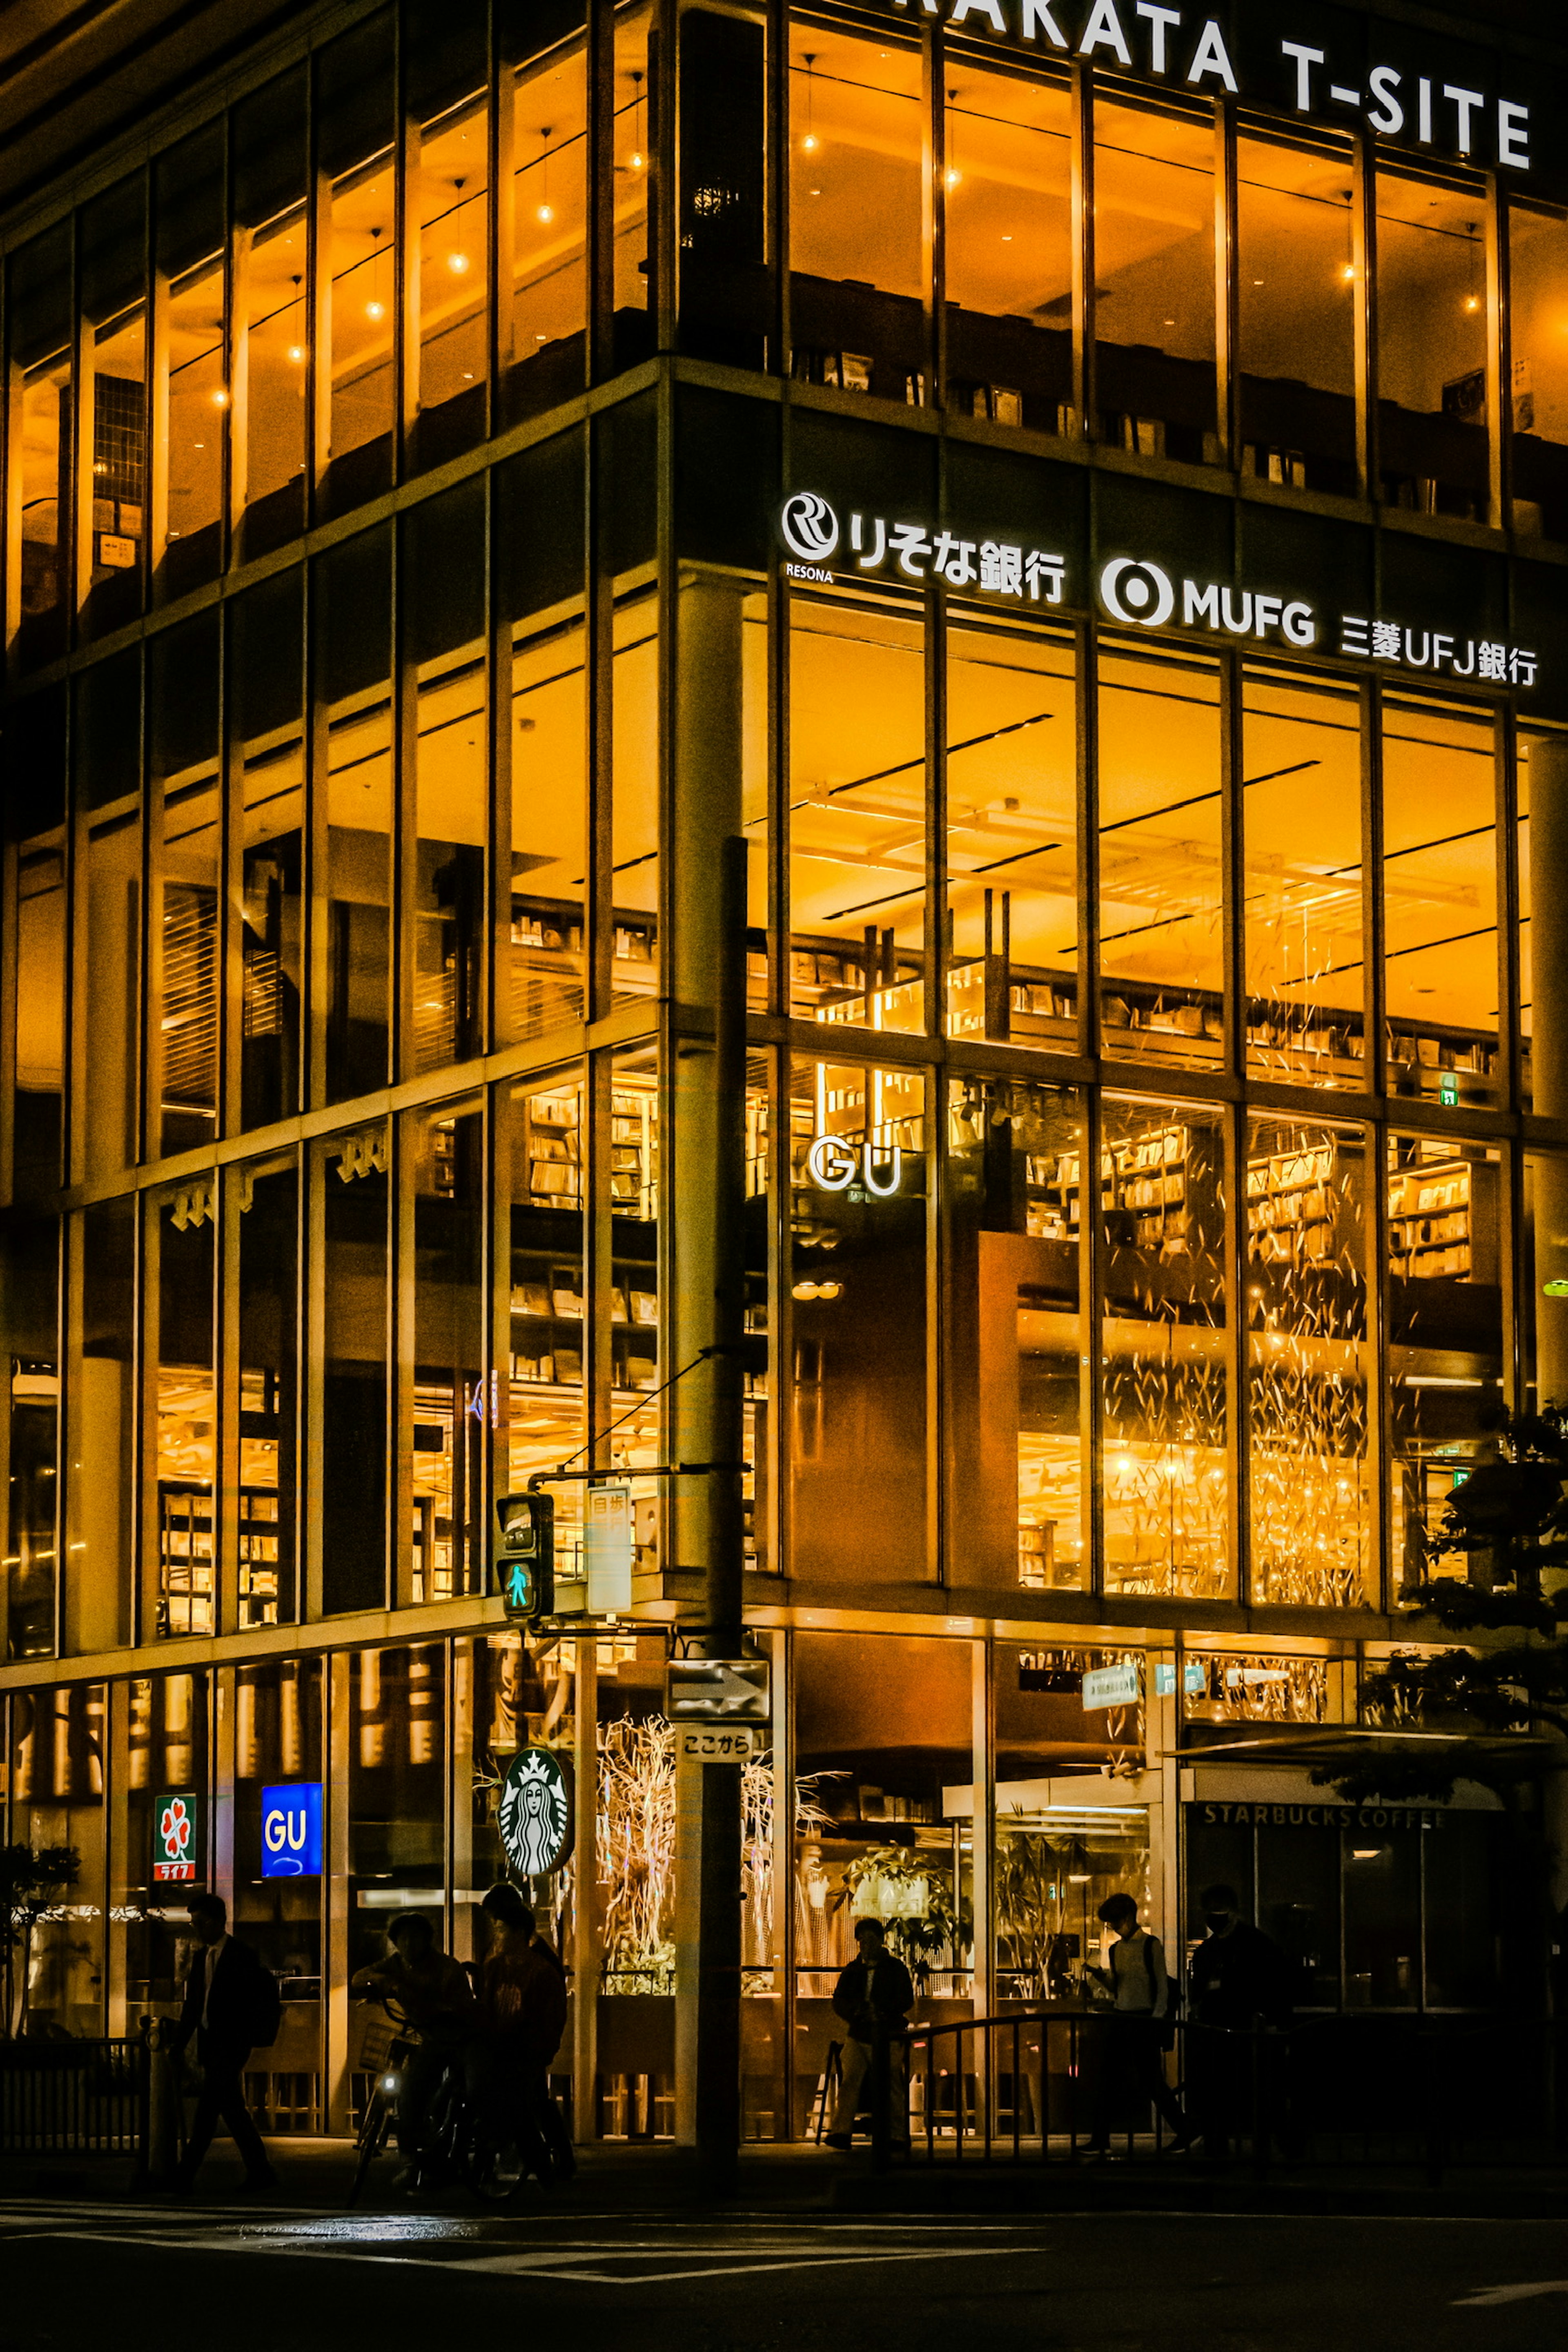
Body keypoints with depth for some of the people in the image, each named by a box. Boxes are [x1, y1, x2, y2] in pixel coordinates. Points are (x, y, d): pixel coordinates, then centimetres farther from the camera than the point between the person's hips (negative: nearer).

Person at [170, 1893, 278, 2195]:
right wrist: (179, 2043, 7)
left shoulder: (242, 1956, -6)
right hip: (209, 2043, 8)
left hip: (231, 2044, -8)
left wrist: (250, 2038, -12)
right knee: (232, 2108, 10)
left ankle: (186, 2174, -18)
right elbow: (192, 2005, 16)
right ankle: (260, 2172, 15)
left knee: (207, 2110, -14)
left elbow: (264, 1997, -8)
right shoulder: (201, 1958, 15)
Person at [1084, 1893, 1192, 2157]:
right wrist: (1102, 1976, -3)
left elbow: (1162, 1986, -6)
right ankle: (1100, 2140, 5)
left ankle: (1184, 2132, 13)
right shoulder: (1116, 1949, 12)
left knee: (1151, 2081, -2)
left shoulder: (1150, 1945, -6)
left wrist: (1156, 2019, -13)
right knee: (1107, 2079, 1)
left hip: (1144, 2019, -6)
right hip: (1119, 2017, 6)